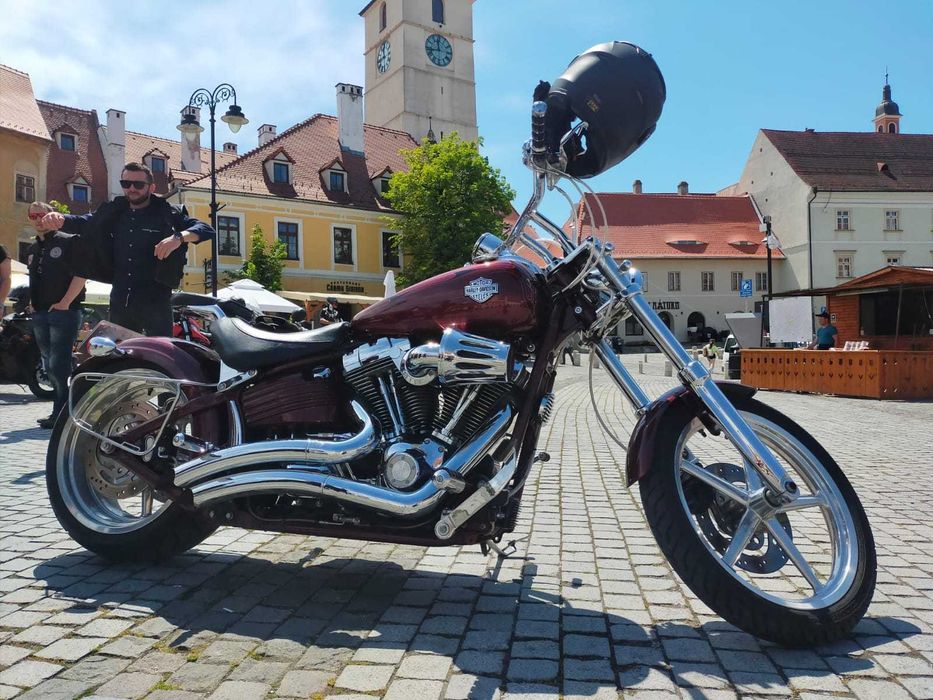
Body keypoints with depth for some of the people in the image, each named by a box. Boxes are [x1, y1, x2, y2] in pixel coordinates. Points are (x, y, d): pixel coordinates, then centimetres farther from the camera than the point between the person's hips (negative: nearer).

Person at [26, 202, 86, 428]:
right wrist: (32, 304, 12)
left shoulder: (66, 242, -3)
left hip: (64, 312, -8)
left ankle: (61, 413, -6)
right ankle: (61, 411, 18)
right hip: (40, 315, 8)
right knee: (50, 367, 10)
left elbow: (81, 274, -11)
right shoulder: (32, 250, 19)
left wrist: (65, 303, -15)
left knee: (59, 366, -11)